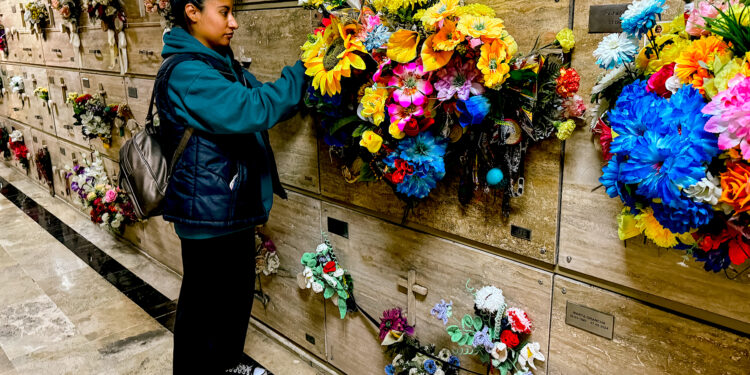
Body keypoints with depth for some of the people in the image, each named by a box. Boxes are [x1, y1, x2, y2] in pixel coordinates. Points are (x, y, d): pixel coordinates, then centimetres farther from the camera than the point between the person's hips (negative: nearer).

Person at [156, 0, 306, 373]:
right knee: (204, 301, 9)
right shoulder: (185, 72, -21)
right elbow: (250, 110, -31)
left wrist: (311, 74, 1)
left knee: (239, 289, 23)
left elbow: (259, 97, 15)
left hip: (235, 204, 10)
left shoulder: (220, 62, 10)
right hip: (208, 212, -10)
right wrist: (302, 72, -23)